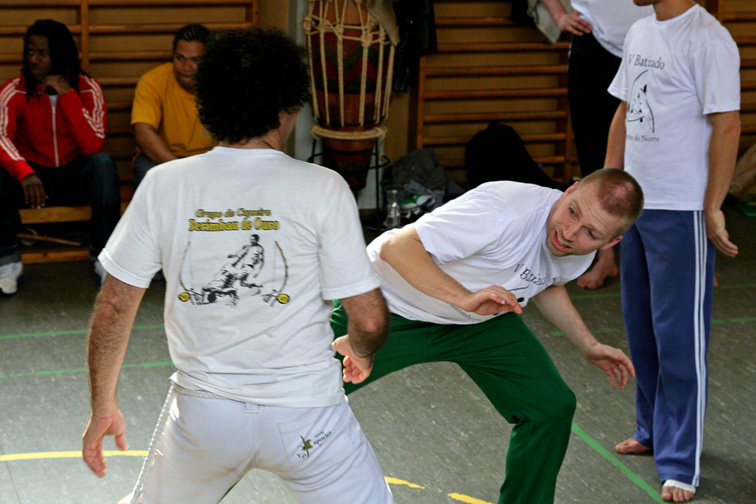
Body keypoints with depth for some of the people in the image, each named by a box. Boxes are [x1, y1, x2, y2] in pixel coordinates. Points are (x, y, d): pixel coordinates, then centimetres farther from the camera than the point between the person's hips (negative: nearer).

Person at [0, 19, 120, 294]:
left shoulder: (87, 89, -9)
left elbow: (93, 146, -22)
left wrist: (67, 95, -27)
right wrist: (25, 173, -48)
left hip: (76, 178, 0)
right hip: (34, 178, 0)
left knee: (103, 163, -31)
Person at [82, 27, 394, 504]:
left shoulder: (164, 184, -5)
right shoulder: (323, 188, -12)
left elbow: (113, 309, -2)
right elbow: (371, 320, -11)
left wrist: (103, 407, 11)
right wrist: (359, 351, 13)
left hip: (203, 411, 3)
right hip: (306, 417, -3)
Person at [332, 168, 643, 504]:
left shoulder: (581, 252, -12)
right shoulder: (505, 212, -37)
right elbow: (396, 247, -39)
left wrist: (588, 345, 5)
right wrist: (465, 298, -48)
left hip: (481, 321, 6)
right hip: (392, 309, -6)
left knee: (552, 407, -4)